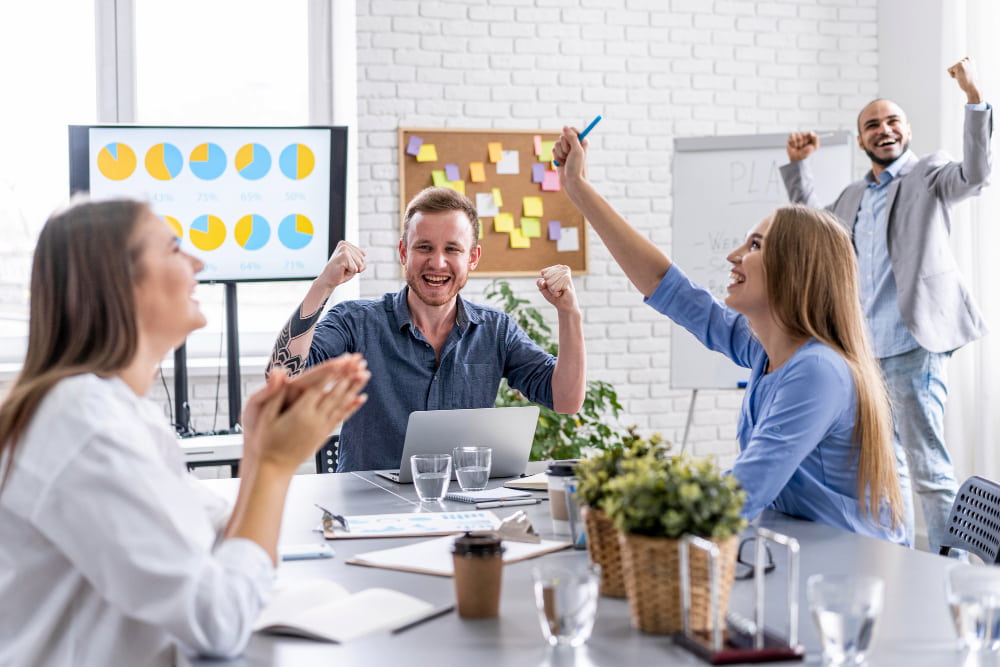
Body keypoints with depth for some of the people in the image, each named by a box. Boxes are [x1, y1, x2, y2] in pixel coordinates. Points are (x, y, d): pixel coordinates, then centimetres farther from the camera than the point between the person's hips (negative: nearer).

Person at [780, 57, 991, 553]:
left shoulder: (928, 174, 0)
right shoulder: (854, 196, 18)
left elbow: (975, 175, -20)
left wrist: (974, 99, -28)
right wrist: (797, 164, 28)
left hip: (912, 348, -8)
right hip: (866, 352, 8)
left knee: (927, 467, -11)